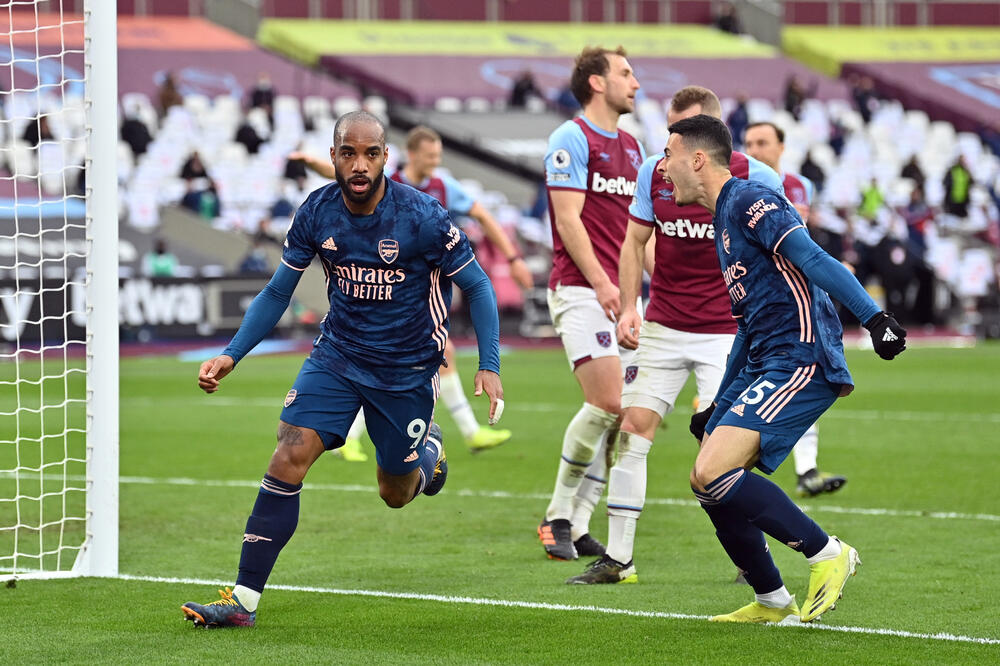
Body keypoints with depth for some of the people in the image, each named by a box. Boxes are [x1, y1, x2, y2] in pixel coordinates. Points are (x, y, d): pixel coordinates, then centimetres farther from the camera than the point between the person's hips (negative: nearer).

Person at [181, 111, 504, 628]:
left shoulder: (422, 217, -20)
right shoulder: (316, 213, -10)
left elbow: (476, 285, -8)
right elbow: (277, 293, 3)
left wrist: (489, 367, -15)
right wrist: (231, 356, -6)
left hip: (407, 367, -2)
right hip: (337, 353, 2)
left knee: (395, 494, 10)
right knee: (289, 458, -17)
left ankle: (429, 450, 49)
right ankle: (243, 599, -14)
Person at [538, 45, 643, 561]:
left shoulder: (631, 146, 19)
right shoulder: (572, 138, -6)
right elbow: (568, 219, -12)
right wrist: (600, 282, -18)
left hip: (622, 294, 8)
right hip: (580, 290, -8)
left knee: (622, 414, 1)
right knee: (607, 403, -18)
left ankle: (575, 525, 7)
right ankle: (558, 516, -4)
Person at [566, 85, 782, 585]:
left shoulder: (752, 177, -9)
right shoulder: (654, 172, 0)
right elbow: (634, 242, 9)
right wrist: (629, 308, -2)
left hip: (725, 331, -3)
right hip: (662, 327, 3)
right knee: (632, 428, -3)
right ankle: (617, 558, 5)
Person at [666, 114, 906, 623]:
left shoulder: (749, 200, -9)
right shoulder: (723, 218, 21)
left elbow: (816, 261, -21)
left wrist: (874, 318, -31)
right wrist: (718, 408, 31)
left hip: (801, 361, -10)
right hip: (763, 365, 10)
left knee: (713, 472, -20)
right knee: (705, 481, 9)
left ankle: (827, 553, -8)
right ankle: (771, 601, 19)